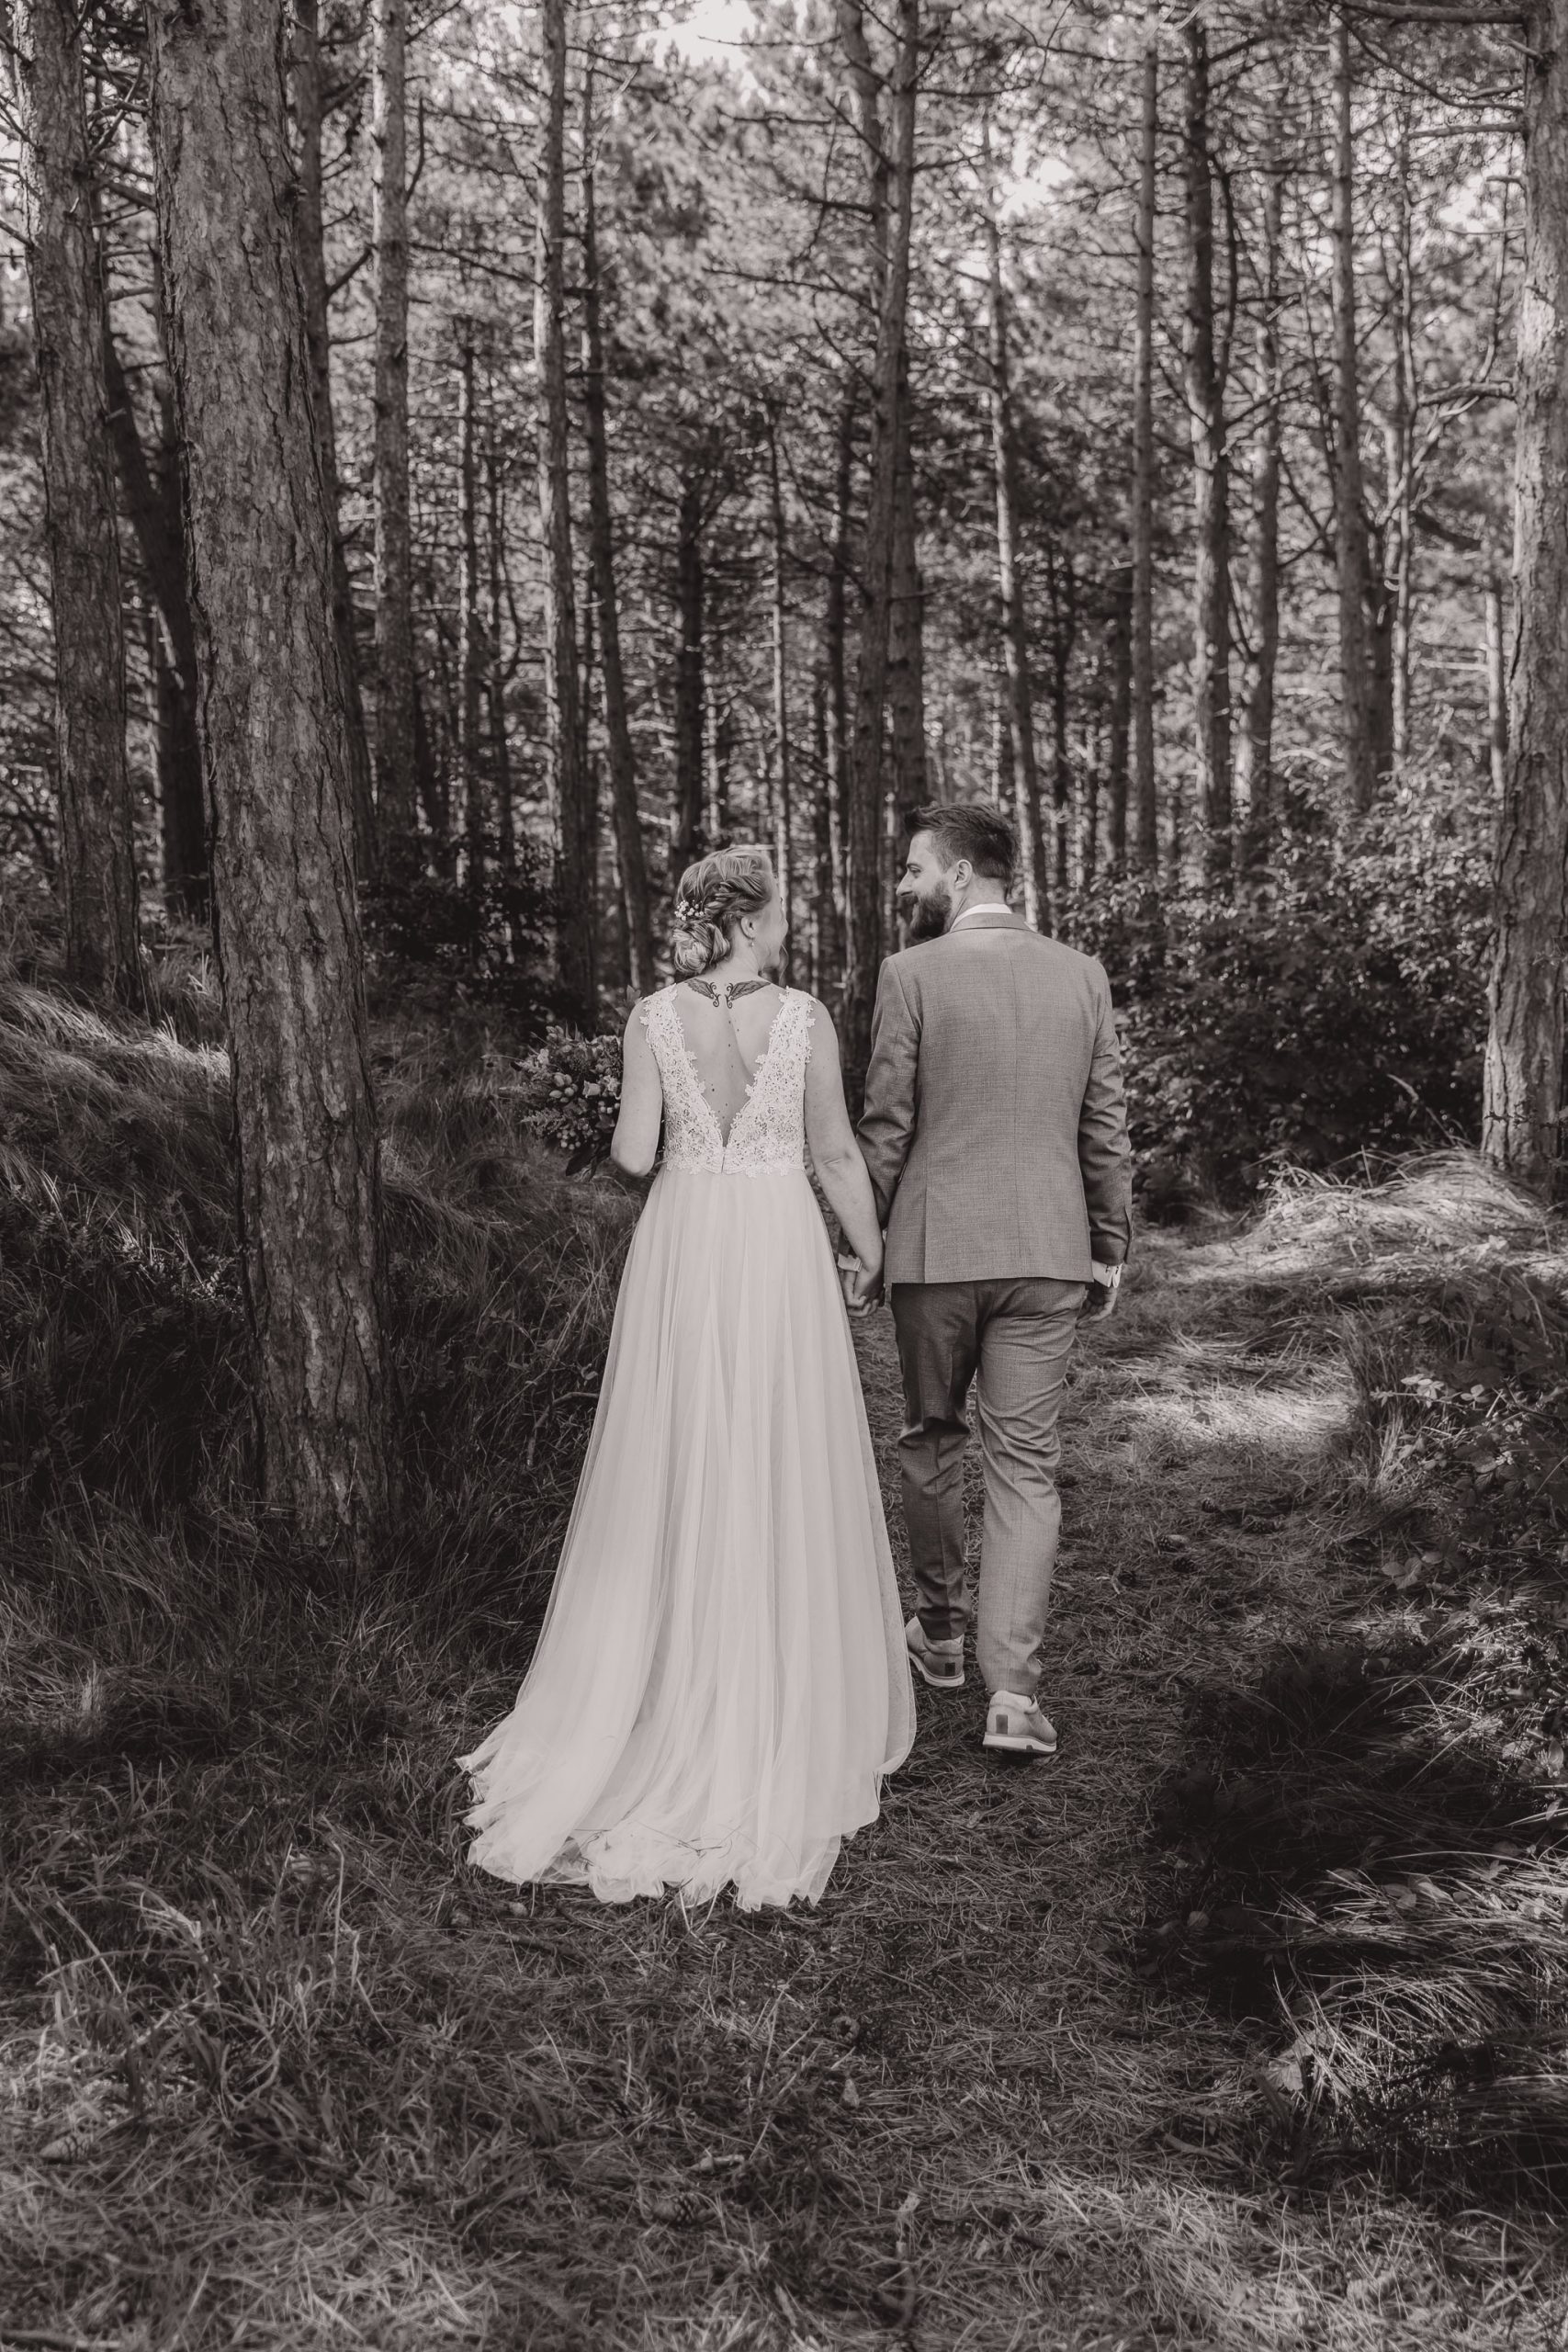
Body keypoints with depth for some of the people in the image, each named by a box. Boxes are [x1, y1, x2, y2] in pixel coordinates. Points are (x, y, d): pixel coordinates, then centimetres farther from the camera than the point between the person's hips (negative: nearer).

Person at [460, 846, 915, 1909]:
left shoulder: (654, 1018, -3)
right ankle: (784, 1719, 18)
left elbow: (632, 1153, -4)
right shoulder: (805, 1017, -7)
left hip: (683, 1252, 2)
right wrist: (875, 1255, 11)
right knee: (782, 1482, 9)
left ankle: (661, 1703, 21)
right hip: (779, 1253, -2)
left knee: (675, 1478, 12)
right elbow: (838, 1154, -2)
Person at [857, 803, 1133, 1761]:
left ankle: (942, 1632, 32)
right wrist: (1112, 1244, 15)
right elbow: (1107, 1127, 5)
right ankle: (1013, 1686, -2)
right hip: (1048, 1253, 2)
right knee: (1026, 1464, 4)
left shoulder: (913, 974, -7)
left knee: (931, 1443, 17)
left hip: (935, 1252, -2)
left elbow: (888, 1127, -6)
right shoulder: (1081, 974, 3)